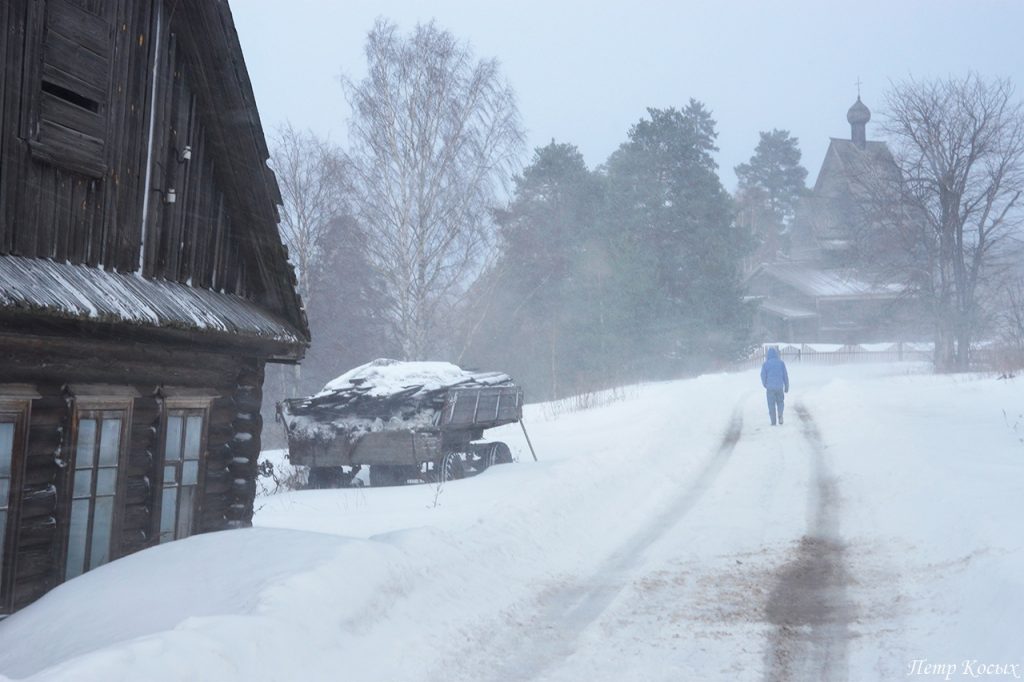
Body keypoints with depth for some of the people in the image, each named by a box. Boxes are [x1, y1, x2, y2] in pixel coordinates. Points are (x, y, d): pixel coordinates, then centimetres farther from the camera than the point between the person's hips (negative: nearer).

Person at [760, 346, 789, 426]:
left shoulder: (765, 364, -2)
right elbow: (785, 375, 2)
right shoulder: (781, 362, 0)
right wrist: (787, 387, 11)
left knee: (771, 404, 8)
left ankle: (773, 421, 5)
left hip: (770, 387, -1)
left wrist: (765, 385, 16)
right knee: (780, 402, 17)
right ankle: (780, 415, -10)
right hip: (779, 387, 1)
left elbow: (763, 376, -4)